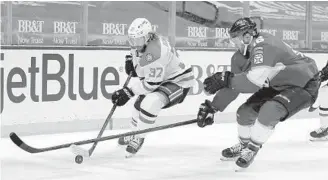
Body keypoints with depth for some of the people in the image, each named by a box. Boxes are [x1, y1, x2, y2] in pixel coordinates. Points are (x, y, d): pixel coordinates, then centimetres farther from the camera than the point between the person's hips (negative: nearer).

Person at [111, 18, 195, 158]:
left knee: (150, 102, -30)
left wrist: (128, 92, -27)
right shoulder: (140, 41, -6)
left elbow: (151, 84, -30)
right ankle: (134, 134, 43)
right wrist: (131, 61, 0)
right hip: (162, 79, 11)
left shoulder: (155, 52, -34)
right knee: (140, 103, 20)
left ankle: (138, 139, -12)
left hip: (179, 81, -10)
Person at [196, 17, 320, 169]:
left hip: (304, 86, -10)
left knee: (269, 111, -30)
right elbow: (237, 82, 8)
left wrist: (225, 79, -32)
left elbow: (254, 81, -41)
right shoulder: (247, 52, -1)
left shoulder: (263, 47, -31)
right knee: (245, 111, 5)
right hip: (279, 85, 10)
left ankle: (251, 150, -10)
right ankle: (243, 145, 31)